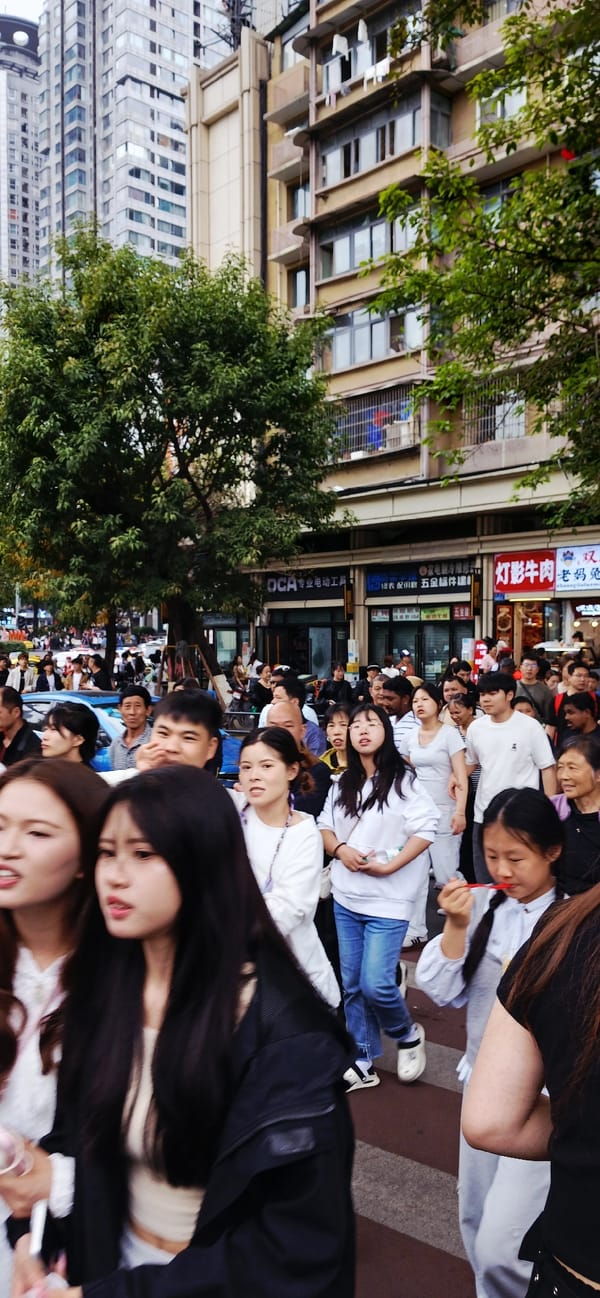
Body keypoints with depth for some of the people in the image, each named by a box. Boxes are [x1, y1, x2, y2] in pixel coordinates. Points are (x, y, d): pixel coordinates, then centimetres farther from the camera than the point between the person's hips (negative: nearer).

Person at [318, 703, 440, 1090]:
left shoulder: (403, 780, -9)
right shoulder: (342, 784, 9)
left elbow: (427, 828, -14)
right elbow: (324, 826, 12)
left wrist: (388, 866, -18)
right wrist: (341, 849, -9)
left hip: (388, 900, -5)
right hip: (346, 898, 6)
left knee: (376, 984, -10)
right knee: (352, 985, 10)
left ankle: (409, 1035, 20)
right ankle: (363, 1063, 24)